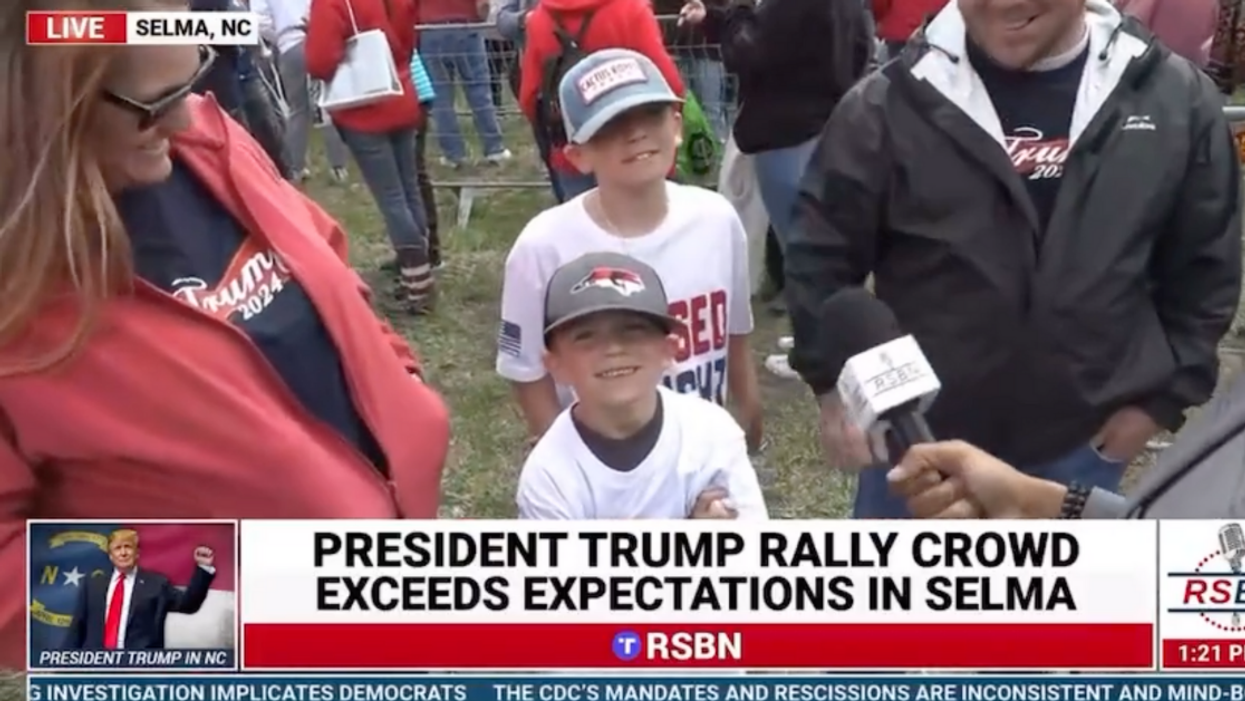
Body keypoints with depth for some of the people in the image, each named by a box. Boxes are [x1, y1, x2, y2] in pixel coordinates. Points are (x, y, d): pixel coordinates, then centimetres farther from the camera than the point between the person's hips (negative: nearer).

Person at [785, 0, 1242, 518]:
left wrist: (1162, 396, 1)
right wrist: (834, 383, -10)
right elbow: (821, 252, -5)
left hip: (1080, 444, 2)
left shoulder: (1175, 98, -6)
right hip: (918, 436, -1)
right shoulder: (891, 105, -13)